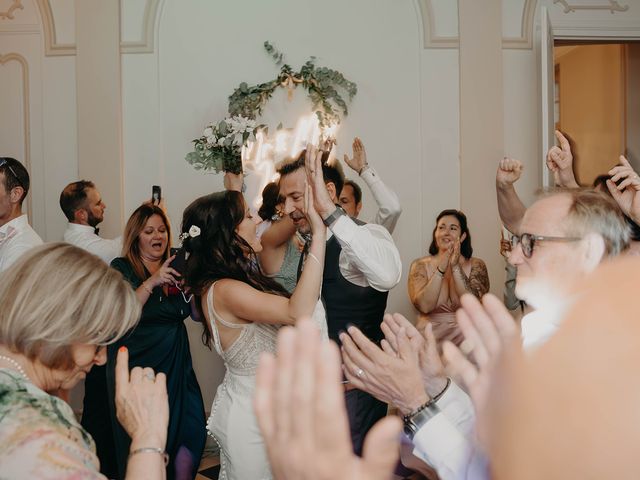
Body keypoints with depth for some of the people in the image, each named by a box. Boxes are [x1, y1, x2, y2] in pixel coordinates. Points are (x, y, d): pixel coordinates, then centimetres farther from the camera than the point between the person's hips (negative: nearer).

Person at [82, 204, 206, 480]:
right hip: (135, 364, -3)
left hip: (175, 363, 3)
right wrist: (152, 282, -25)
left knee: (190, 431, -5)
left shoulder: (176, 268, 8)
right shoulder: (122, 268, -2)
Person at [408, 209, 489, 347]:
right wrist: (441, 268, -16)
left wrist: (455, 267, -16)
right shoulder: (420, 265, 4)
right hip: (431, 337, -1)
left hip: (466, 337, 1)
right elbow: (424, 306, -12)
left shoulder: (476, 265, 5)